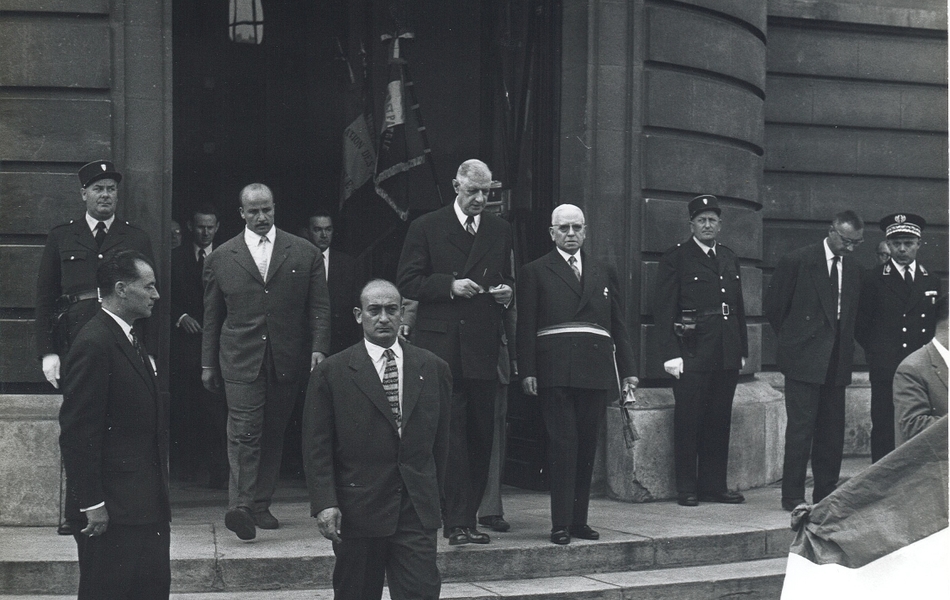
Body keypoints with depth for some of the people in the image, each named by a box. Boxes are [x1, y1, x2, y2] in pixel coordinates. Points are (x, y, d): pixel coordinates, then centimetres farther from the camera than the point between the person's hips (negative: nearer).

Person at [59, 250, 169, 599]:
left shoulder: (128, 338, 15)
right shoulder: (93, 345, -17)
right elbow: (77, 435, -19)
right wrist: (91, 504, -20)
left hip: (145, 505, 10)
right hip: (111, 512, -10)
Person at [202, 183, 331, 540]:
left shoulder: (305, 253, 7)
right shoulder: (221, 258, 8)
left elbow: (319, 306, 7)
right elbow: (212, 316, 12)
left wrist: (319, 347, -6)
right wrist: (208, 363, 12)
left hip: (286, 360, 2)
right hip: (240, 359, -1)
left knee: (273, 434, 6)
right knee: (244, 432, -13)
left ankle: (260, 504, 14)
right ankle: (240, 505, -20)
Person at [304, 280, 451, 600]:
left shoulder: (433, 369, 9)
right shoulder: (331, 373, 1)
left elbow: (440, 441, 14)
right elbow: (317, 448, -3)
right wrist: (325, 503, -12)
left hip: (416, 512, 2)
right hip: (357, 511, -1)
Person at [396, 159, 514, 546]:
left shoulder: (499, 230, 16)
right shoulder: (427, 228, 4)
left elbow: (508, 279, 24)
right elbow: (407, 283, 1)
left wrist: (507, 292, 2)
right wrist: (449, 285, -12)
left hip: (483, 346, 4)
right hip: (441, 345, -4)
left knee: (481, 434, 3)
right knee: (450, 432, -8)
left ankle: (463, 516, 12)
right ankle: (458, 521, -7)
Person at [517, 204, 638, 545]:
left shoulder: (604, 273, 18)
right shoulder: (535, 273, 8)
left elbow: (618, 325, 17)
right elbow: (526, 327, 2)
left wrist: (628, 370, 11)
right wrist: (527, 371, -9)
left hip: (596, 372, 4)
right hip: (556, 372, -4)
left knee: (587, 446, 5)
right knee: (562, 444, -8)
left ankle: (579, 519, 12)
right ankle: (561, 524, -5)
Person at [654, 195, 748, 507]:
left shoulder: (730, 258, 16)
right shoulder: (675, 258, -2)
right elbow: (663, 310, -6)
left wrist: (742, 350, 15)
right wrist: (670, 354, -13)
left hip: (726, 356, 6)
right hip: (692, 354, -5)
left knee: (720, 422, 9)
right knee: (688, 422, -2)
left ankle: (714, 485, 17)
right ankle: (686, 489, 5)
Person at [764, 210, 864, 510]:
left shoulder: (853, 270, 11)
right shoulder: (797, 261, -6)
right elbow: (773, 306, 0)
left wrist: (844, 346, 10)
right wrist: (793, 339, 5)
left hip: (836, 362, 6)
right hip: (804, 359, -6)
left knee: (832, 428, 7)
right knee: (801, 426, -8)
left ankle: (826, 494, 15)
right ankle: (793, 496, -3)